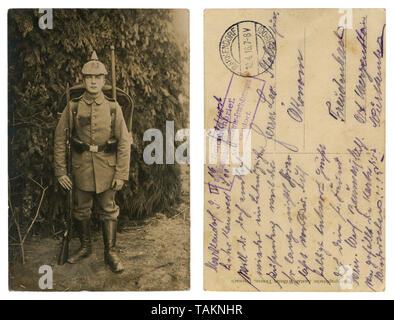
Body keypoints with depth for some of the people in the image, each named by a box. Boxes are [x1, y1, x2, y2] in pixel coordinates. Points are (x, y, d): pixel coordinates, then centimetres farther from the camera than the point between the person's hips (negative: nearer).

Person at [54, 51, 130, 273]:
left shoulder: (113, 107, -2)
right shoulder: (73, 107, -2)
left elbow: (124, 141, -3)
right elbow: (60, 139, 1)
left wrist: (121, 174, -8)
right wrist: (60, 171, -2)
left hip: (107, 169, -1)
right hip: (81, 168, 1)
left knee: (109, 211, 6)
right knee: (81, 210, 12)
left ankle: (111, 253, 19)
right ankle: (85, 247, 32)